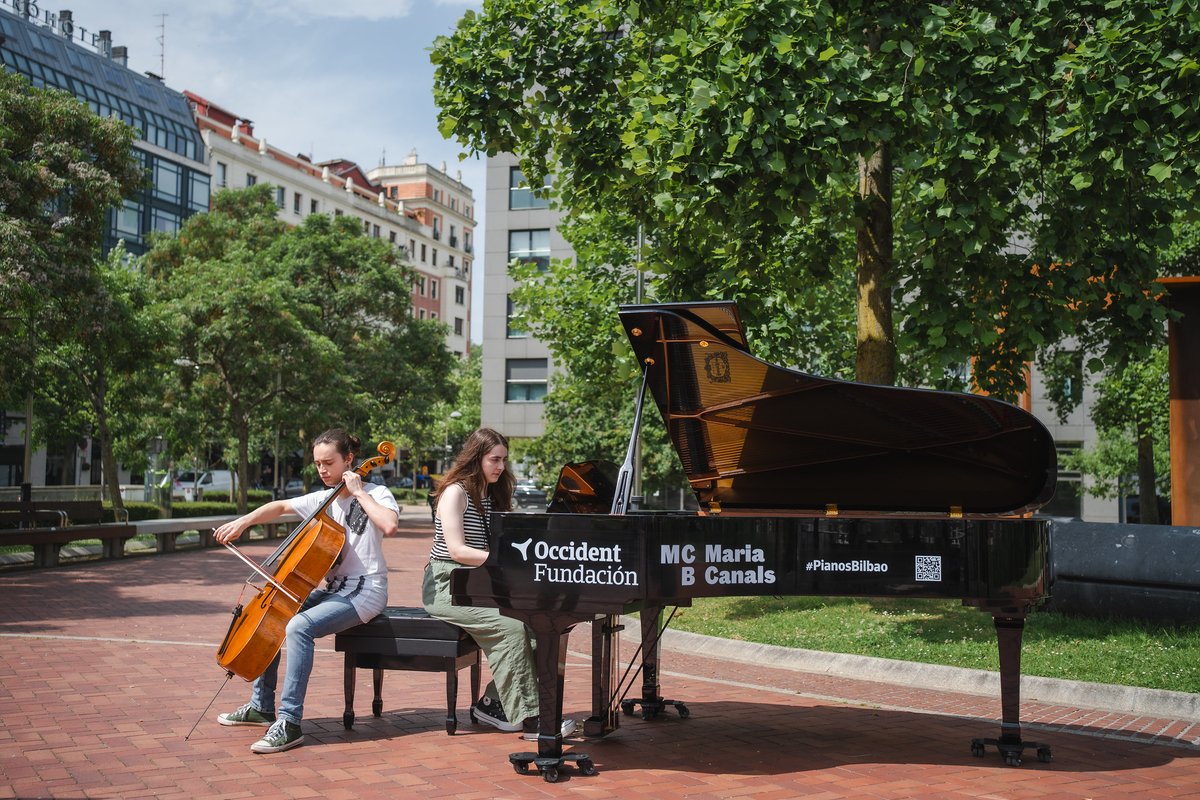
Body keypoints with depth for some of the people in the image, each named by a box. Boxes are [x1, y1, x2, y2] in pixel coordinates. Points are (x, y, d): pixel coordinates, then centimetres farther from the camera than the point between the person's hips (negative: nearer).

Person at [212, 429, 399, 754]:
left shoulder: (375, 494, -7)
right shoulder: (324, 499, 12)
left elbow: (389, 525, -29)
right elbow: (280, 506, 21)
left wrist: (359, 492, -19)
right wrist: (243, 522, 6)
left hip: (364, 591, -8)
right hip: (333, 589, 8)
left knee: (298, 626, -29)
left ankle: (289, 723, -28)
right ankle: (261, 706, 17)